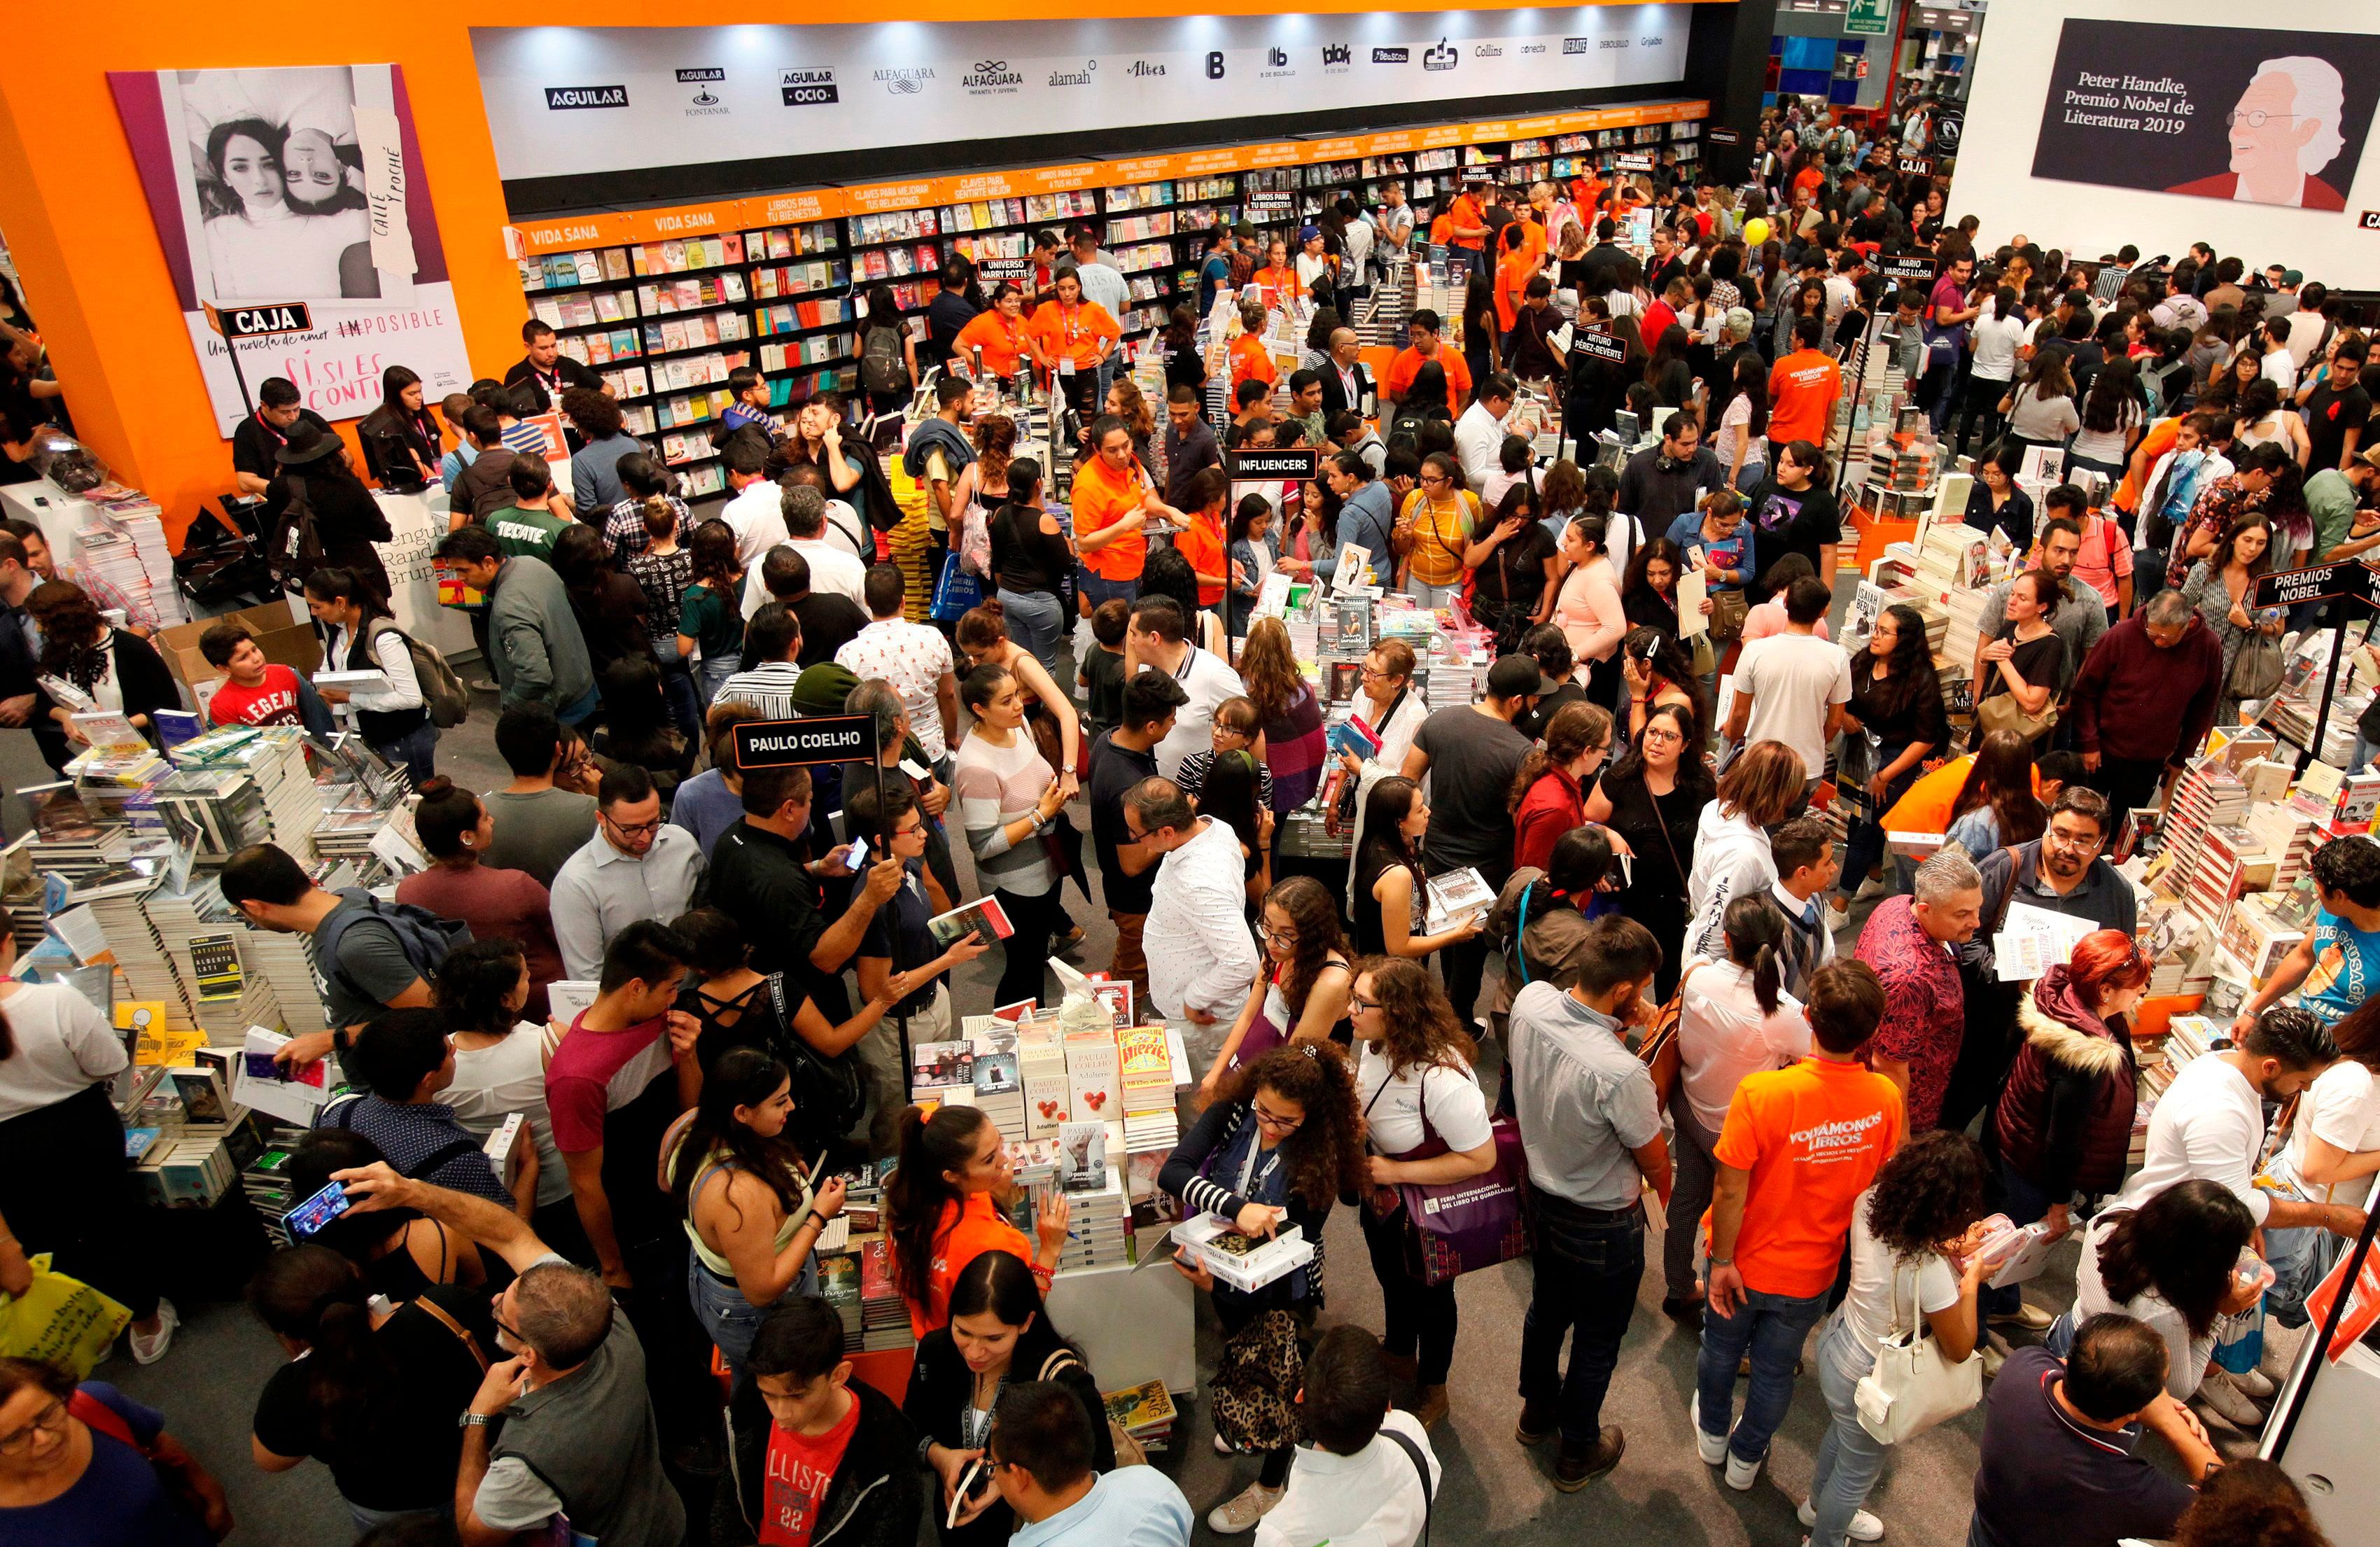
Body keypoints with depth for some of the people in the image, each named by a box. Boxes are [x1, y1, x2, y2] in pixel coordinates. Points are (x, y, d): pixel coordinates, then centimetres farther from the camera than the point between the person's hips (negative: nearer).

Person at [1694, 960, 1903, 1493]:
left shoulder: (1761, 1093, -35)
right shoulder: (1886, 1099, -23)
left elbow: (1731, 1193, -26)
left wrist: (1722, 1260, -11)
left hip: (1745, 1265, -2)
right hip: (1811, 1271, 2)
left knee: (1722, 1348, 28)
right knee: (1776, 1369, 26)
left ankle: (1713, 1433, 52)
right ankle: (1746, 1458, 48)